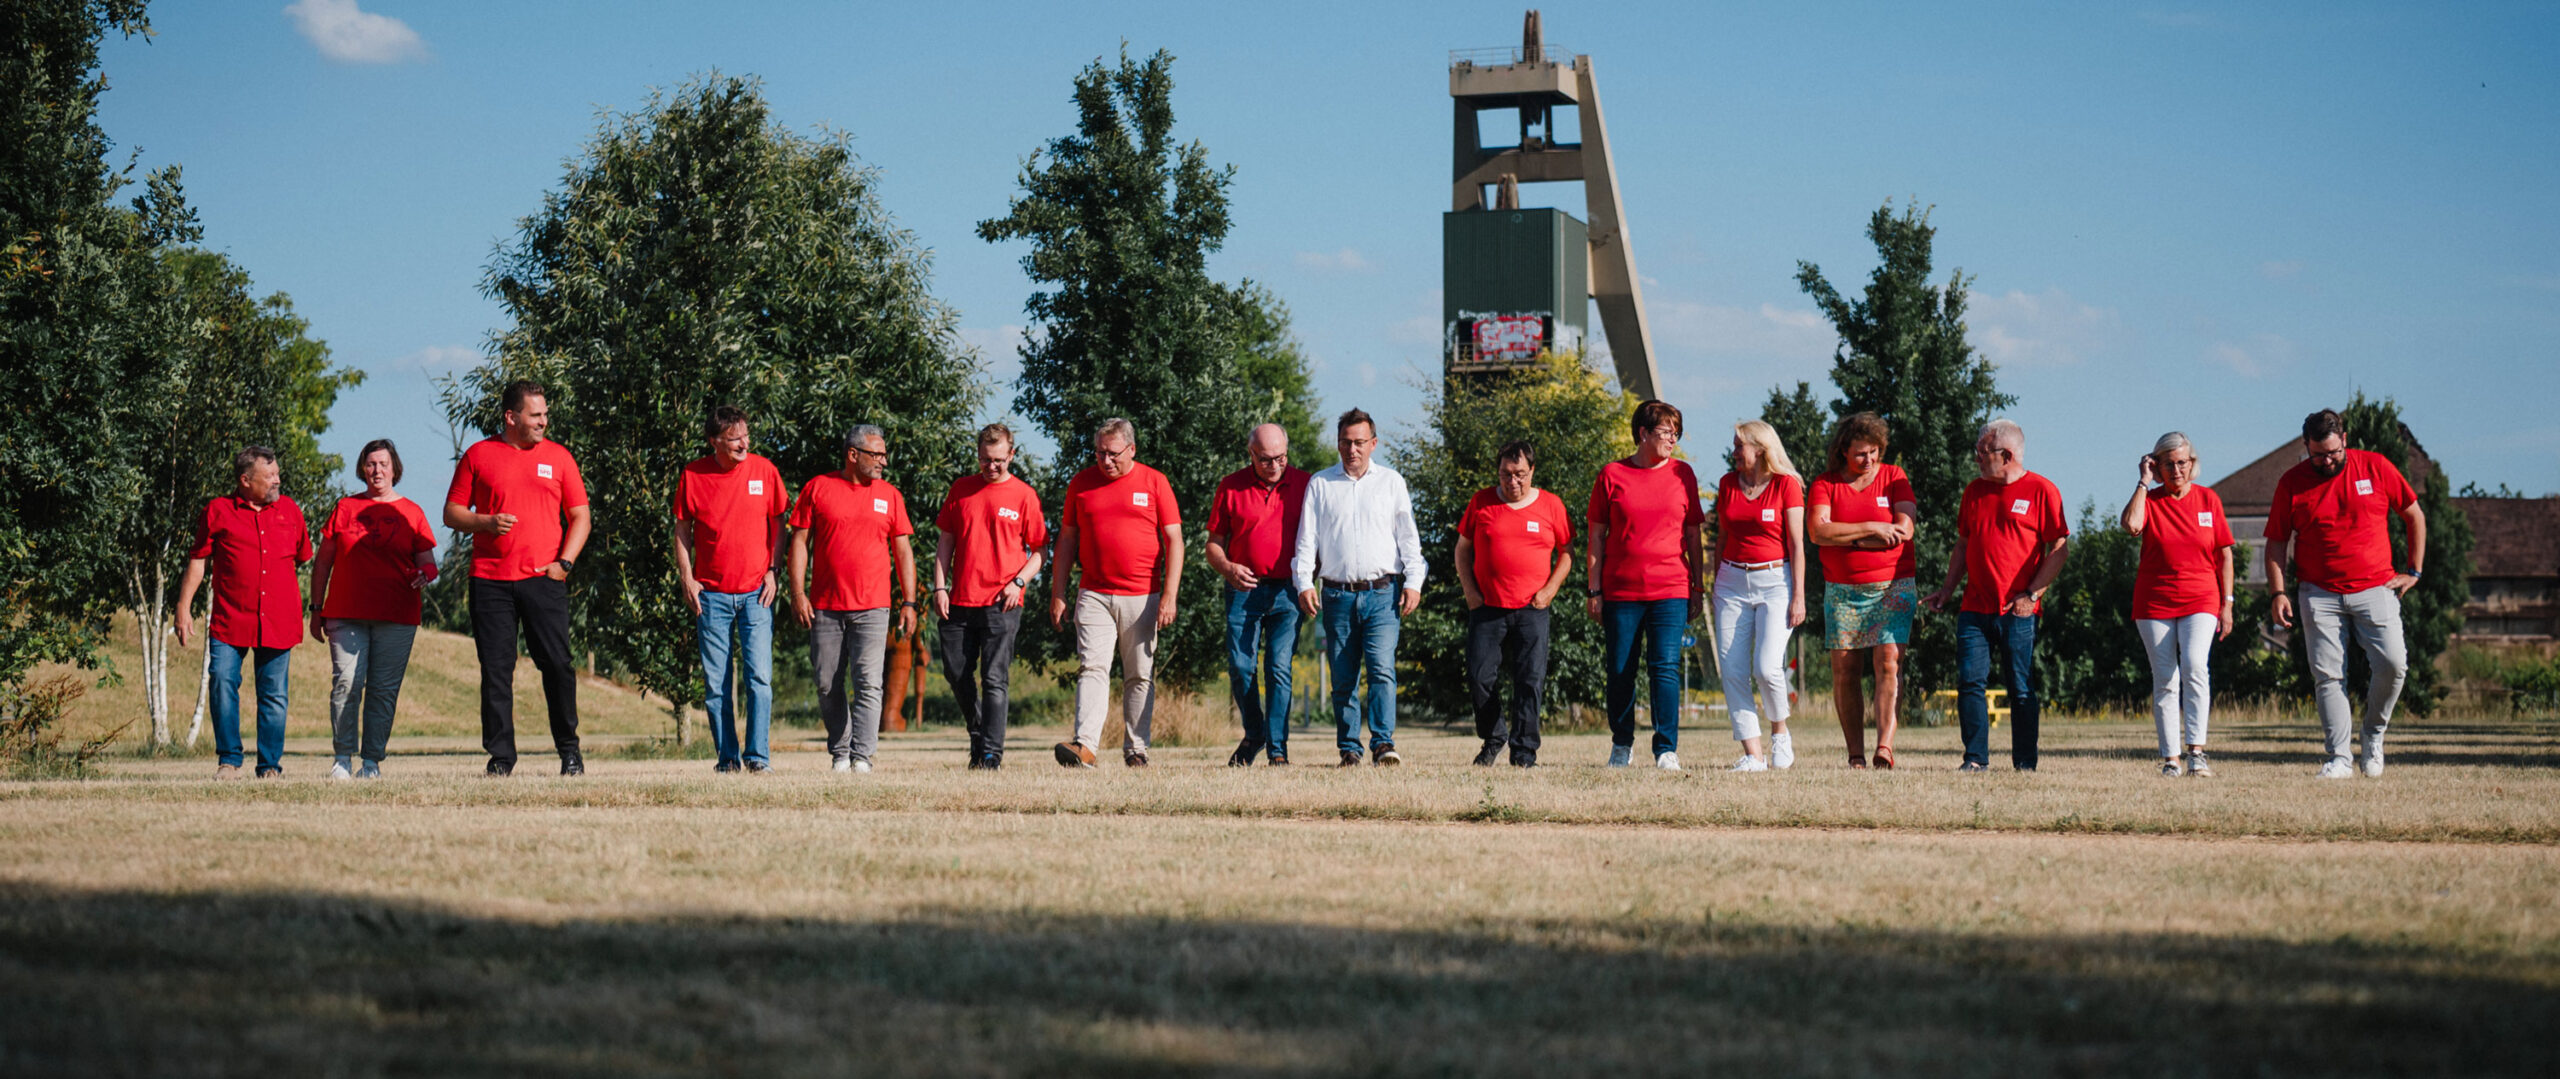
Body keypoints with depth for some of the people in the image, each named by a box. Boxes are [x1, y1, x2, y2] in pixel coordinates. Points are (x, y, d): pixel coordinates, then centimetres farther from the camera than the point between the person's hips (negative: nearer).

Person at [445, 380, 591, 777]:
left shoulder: (558, 457, 10)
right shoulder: (478, 455, 8)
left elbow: (580, 516, 11)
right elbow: (452, 513, 10)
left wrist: (564, 562, -2)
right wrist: (487, 522, -9)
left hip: (544, 578, 0)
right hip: (490, 579, 0)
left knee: (557, 665, -5)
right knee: (495, 670, 0)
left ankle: (569, 749, 7)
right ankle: (500, 755, 6)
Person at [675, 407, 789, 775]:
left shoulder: (763, 470, 1)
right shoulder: (692, 475, 0)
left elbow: (777, 525, 10)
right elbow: (682, 528, 9)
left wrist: (772, 572, 1)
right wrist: (686, 577, 1)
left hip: (756, 592, 0)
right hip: (711, 593, 0)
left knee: (759, 677, -8)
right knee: (716, 684, 2)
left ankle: (758, 756, -3)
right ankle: (727, 757, 11)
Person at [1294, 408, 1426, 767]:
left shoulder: (1391, 482, 11)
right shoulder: (1320, 485, 12)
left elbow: (1408, 536, 9)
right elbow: (1306, 538, 9)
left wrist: (1413, 582, -1)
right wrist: (1304, 583, -3)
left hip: (1382, 593, -1)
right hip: (1337, 595, 1)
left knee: (1382, 669, -15)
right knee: (1343, 678, 2)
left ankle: (1384, 743, -18)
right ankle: (1349, 749, 7)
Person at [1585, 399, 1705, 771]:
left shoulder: (1682, 474, 8)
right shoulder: (1612, 475, 4)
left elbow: (1693, 535, 12)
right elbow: (1597, 536, 6)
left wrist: (1698, 588, 8)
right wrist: (1594, 591, 1)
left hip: (1671, 590, 0)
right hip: (1620, 591, 0)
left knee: (1665, 668, -10)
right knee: (1620, 672, 4)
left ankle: (1667, 750, -6)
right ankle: (1622, 744, 22)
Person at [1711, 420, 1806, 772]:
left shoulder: (1786, 485, -3)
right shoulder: (1728, 484, 10)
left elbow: (1796, 545, -4)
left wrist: (1799, 595, -8)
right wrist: (1716, 586, 15)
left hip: (1774, 581, -4)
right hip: (1733, 581, 5)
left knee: (1767, 667, -17)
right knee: (1732, 672, -5)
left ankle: (1780, 732, 11)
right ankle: (1753, 754, -1)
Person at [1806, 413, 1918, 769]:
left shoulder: (1894, 477, 4)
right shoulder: (1824, 484, 4)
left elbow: (1905, 530, -8)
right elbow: (1817, 531, -11)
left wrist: (1846, 538, -8)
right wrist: (1871, 529, -14)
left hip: (1893, 586, -2)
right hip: (1842, 590, 2)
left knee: (1888, 663, -15)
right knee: (1844, 670, 0)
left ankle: (1885, 746, -23)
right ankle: (1856, 754, 6)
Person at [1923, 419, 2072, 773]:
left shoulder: (2041, 491, -2)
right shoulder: (1974, 491, 15)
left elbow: (2060, 549, -4)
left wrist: (2032, 594, -11)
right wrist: (1947, 589, 12)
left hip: (2018, 610, -4)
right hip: (1975, 608, 5)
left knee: (2021, 688, 0)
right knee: (1970, 681, -5)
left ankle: (2025, 763, 6)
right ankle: (1976, 758, -2)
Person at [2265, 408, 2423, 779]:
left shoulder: (2376, 468, 2)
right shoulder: (2291, 483, 3)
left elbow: (2415, 516, 12)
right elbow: (2276, 542, 8)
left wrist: (2415, 571, 7)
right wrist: (2277, 592, -3)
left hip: (2376, 588, 0)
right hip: (2320, 594, 0)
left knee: (2393, 664, -14)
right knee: (2327, 676, -5)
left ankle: (2374, 734, 10)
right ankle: (2339, 759, -2)